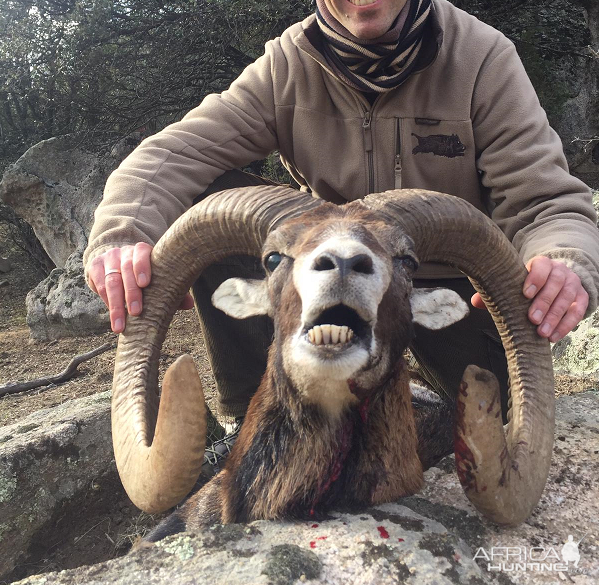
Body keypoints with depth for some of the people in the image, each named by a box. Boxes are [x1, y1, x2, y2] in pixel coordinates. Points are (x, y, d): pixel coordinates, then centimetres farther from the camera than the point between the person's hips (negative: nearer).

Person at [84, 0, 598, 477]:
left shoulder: (484, 58, -12)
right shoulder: (287, 63, -7)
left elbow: (546, 200, -18)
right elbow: (178, 151, -17)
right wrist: (123, 231, -39)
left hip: (457, 282, -1)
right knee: (212, 198, -18)